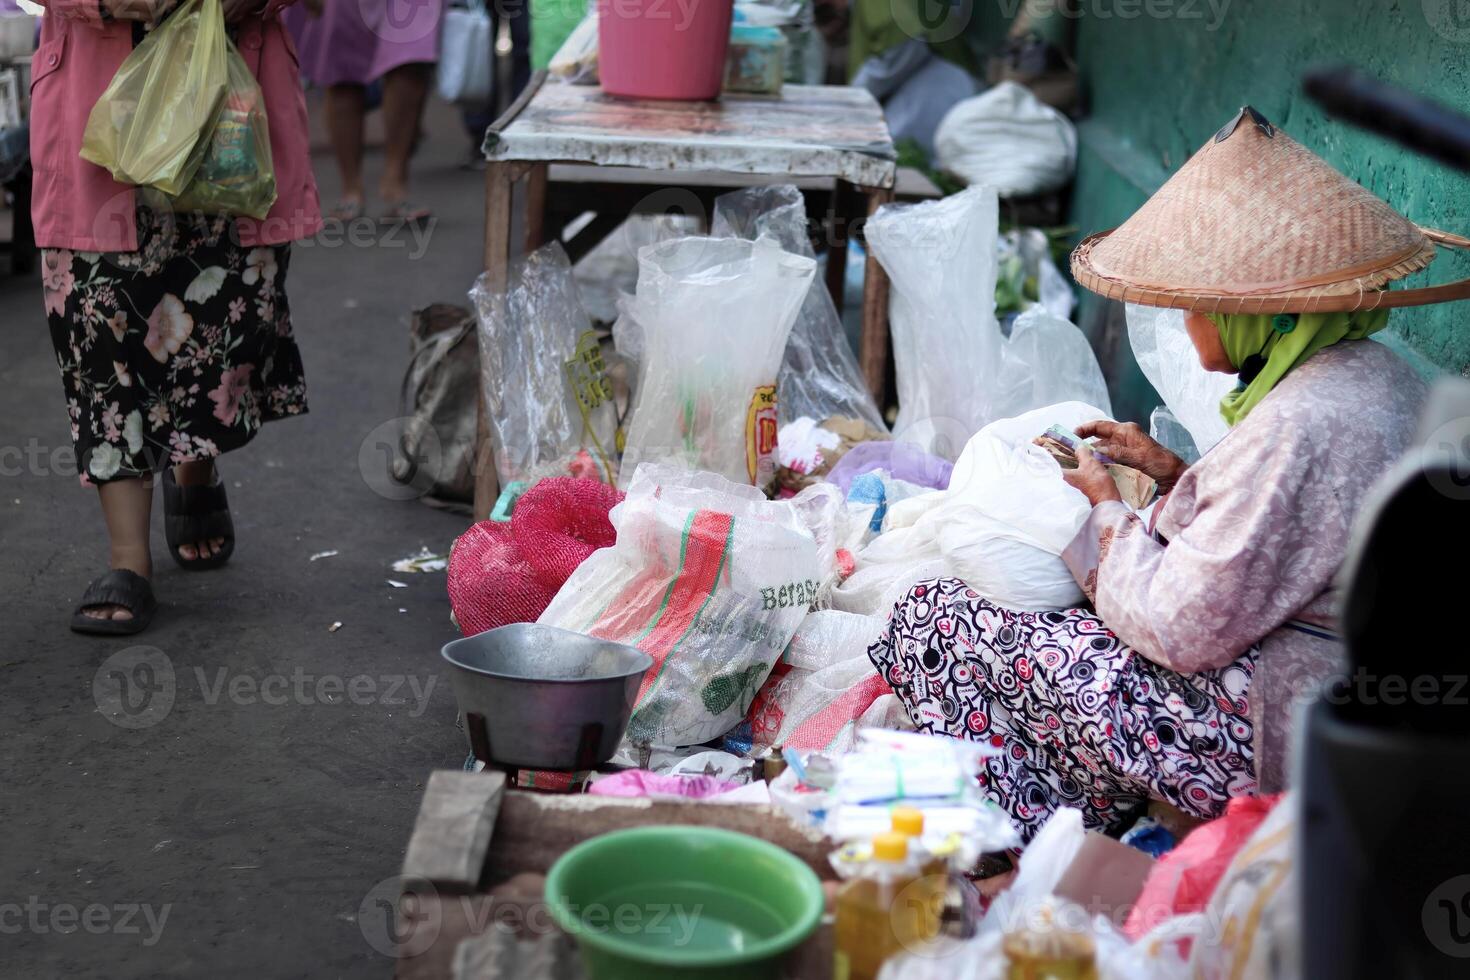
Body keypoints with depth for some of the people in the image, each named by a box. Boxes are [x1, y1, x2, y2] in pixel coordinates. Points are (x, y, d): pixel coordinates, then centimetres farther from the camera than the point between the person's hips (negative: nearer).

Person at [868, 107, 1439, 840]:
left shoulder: (1295, 431, -27)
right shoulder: (1378, 375, 5)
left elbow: (1183, 633, -23)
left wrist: (1108, 505, -8)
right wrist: (1173, 475, 9)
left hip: (1266, 745, -10)